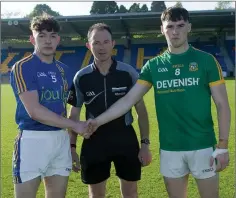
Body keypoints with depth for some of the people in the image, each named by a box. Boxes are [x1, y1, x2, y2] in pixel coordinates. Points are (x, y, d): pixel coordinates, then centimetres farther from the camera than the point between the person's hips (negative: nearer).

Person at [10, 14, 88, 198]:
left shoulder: (64, 70, 11)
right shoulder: (22, 67, -7)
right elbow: (34, 110, -18)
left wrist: (72, 142, 12)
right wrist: (74, 125, -14)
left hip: (62, 139, 6)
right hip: (33, 139, -6)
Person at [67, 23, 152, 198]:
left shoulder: (129, 72, -7)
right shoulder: (81, 77, -4)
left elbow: (141, 109, -1)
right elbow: (74, 114, 4)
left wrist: (145, 143, -5)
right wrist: (72, 147, 0)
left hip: (125, 138, 0)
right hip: (95, 140, 1)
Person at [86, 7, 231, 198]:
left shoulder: (206, 60, -3)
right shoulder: (153, 65, 3)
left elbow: (222, 104, -3)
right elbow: (128, 99, 0)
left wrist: (223, 146, -8)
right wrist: (99, 120, -9)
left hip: (202, 146, -2)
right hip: (169, 149, 2)